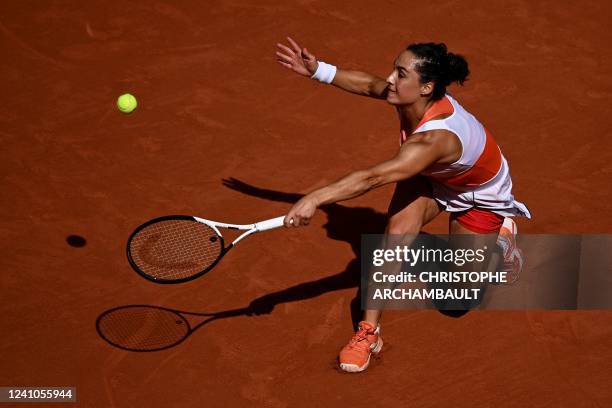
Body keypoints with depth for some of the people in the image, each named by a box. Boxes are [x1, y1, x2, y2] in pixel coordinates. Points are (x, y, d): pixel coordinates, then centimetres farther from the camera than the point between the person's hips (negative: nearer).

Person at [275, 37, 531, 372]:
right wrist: (316, 70, -5)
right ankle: (369, 332, -16)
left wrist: (315, 198, -65)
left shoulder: (437, 137, -47)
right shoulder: (410, 95, -26)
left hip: (479, 196, -5)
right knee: (396, 232, -26)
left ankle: (501, 238, 29)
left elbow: (373, 177, -58)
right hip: (431, 180, 5)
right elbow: (370, 85, -1)